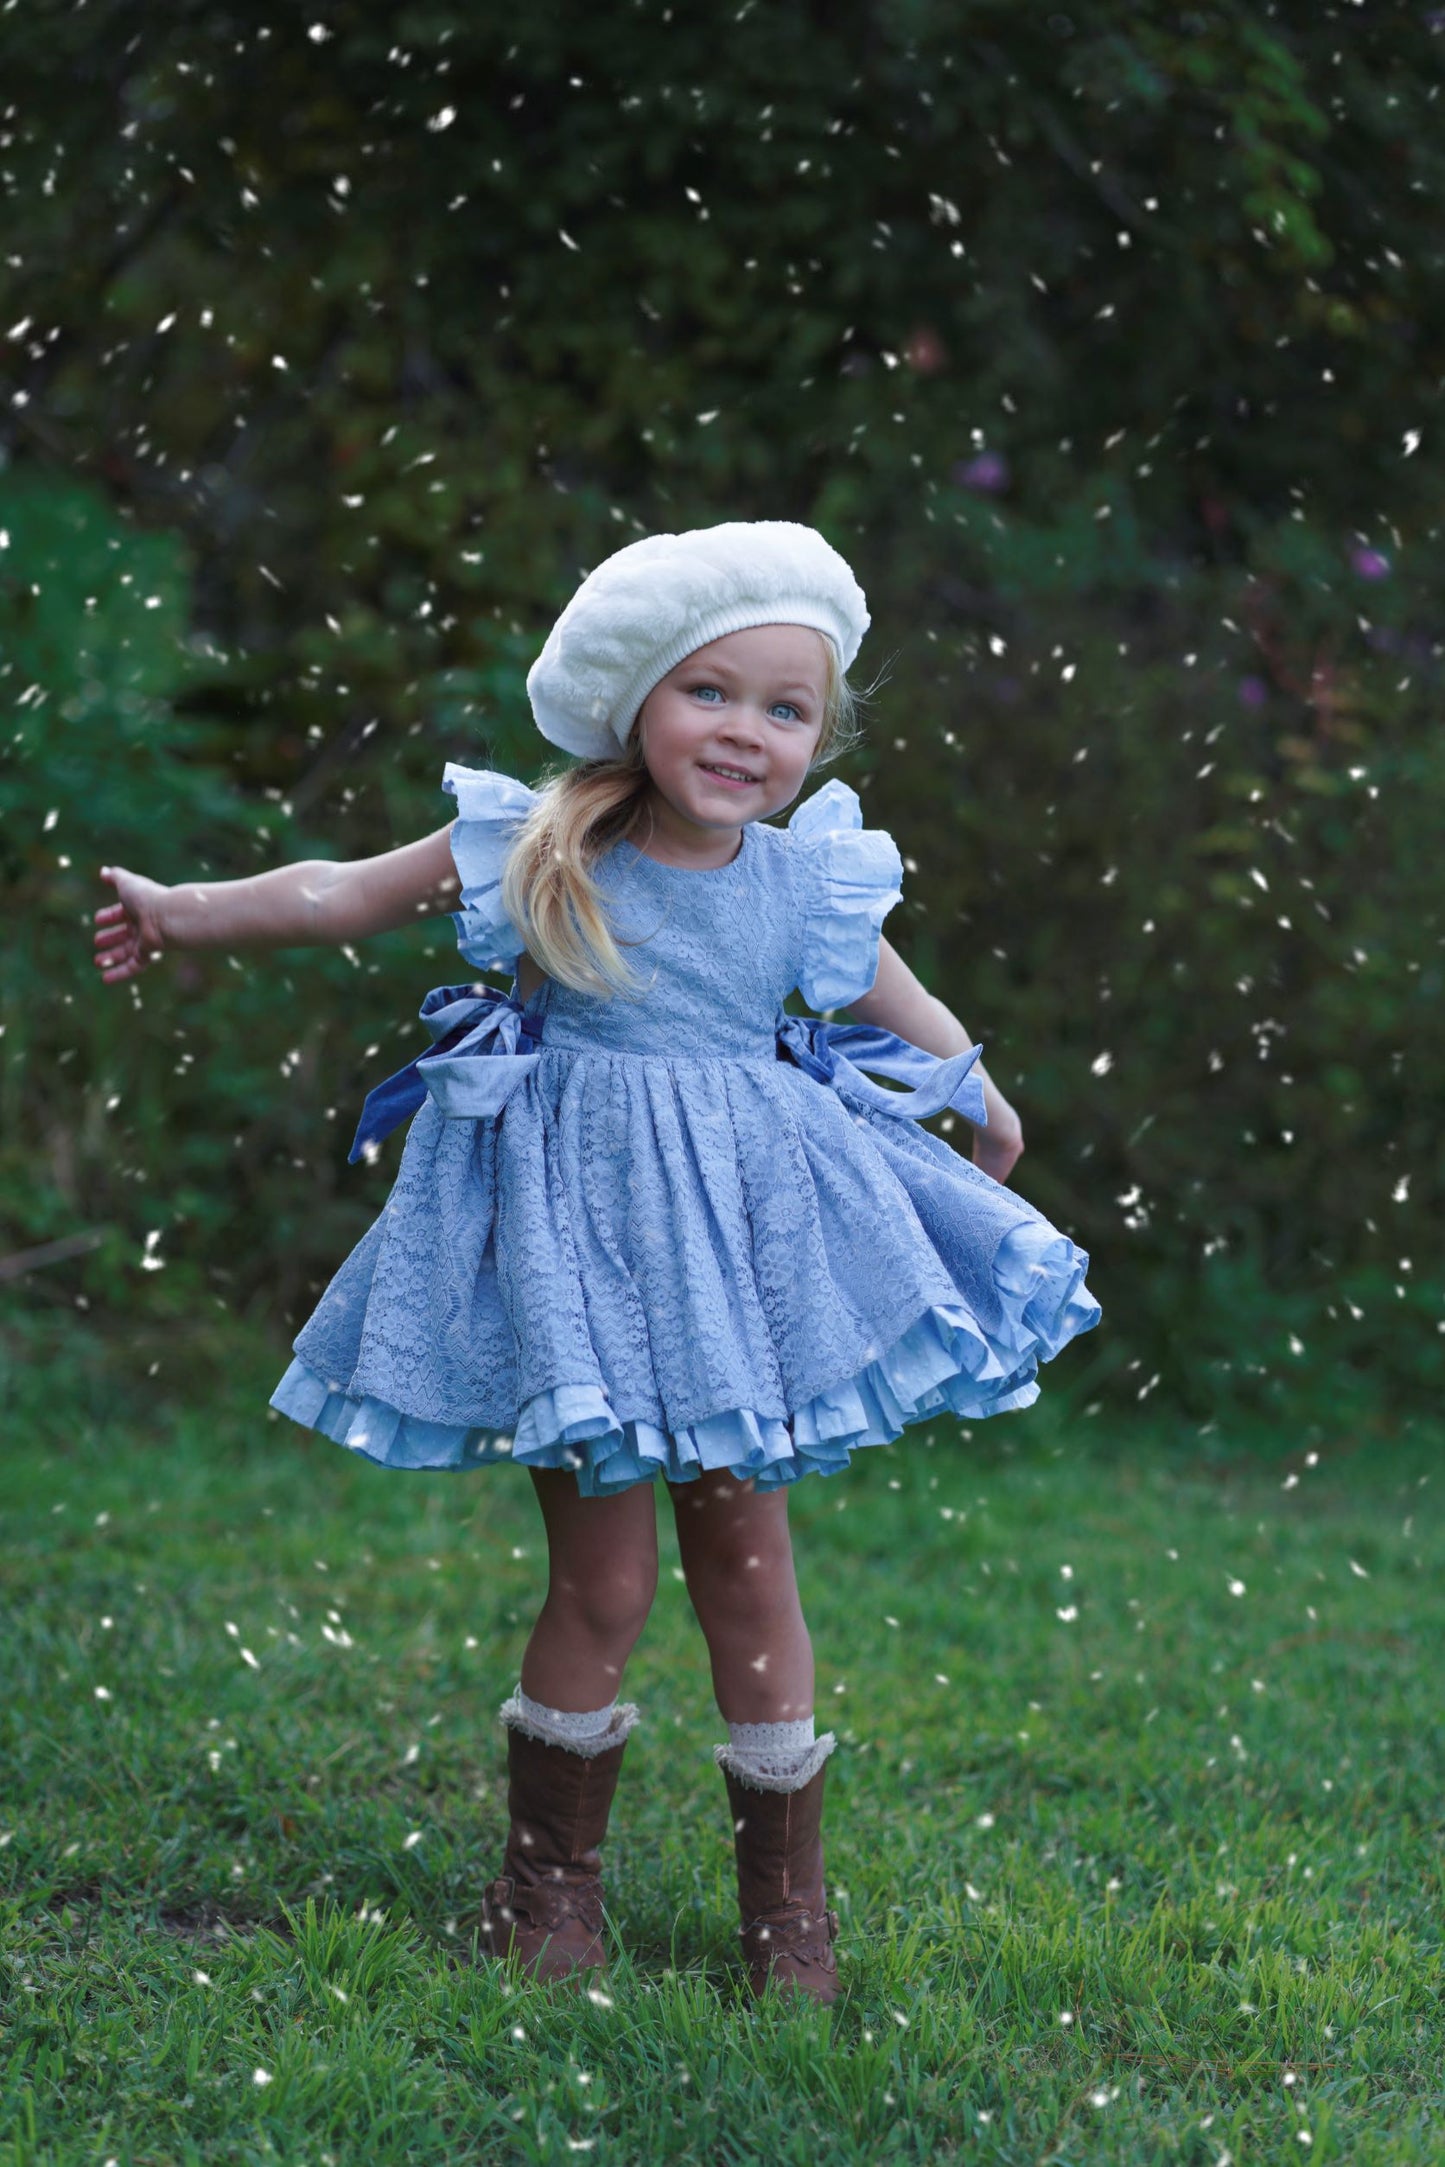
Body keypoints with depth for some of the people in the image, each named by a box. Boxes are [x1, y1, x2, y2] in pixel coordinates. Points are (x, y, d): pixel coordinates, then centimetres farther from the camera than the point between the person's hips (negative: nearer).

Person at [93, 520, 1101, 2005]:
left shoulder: (814, 884, 1)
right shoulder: (535, 854, -5)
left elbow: (915, 1017, 18)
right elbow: (346, 893, 5)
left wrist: (991, 1118, 31)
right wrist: (183, 911, 5)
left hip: (740, 1242, 2)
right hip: (574, 1237, -2)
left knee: (748, 1566, 7)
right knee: (603, 1576, -2)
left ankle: (786, 1900, 19)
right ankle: (549, 1881, 17)